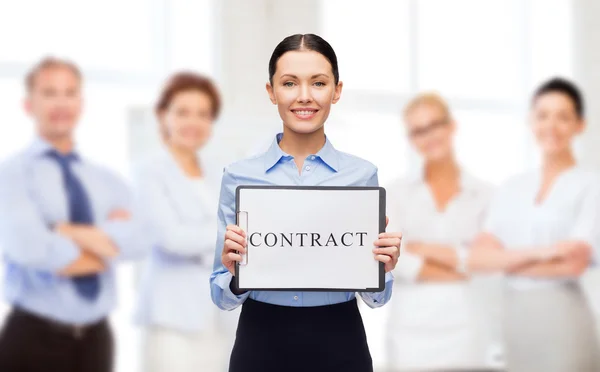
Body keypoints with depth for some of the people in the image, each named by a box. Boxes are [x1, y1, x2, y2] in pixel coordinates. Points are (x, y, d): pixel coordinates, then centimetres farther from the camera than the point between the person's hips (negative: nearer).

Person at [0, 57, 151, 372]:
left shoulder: (107, 181, 12)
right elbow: (29, 248, -20)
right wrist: (106, 242, -7)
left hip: (95, 339, 5)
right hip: (32, 339, -5)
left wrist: (69, 233, -18)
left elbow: (135, 239, -7)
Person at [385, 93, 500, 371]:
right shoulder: (396, 193, 6)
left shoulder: (483, 195, 5)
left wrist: (424, 249, -7)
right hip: (411, 326, 0)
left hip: (465, 326, 0)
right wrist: (462, 269, -7)